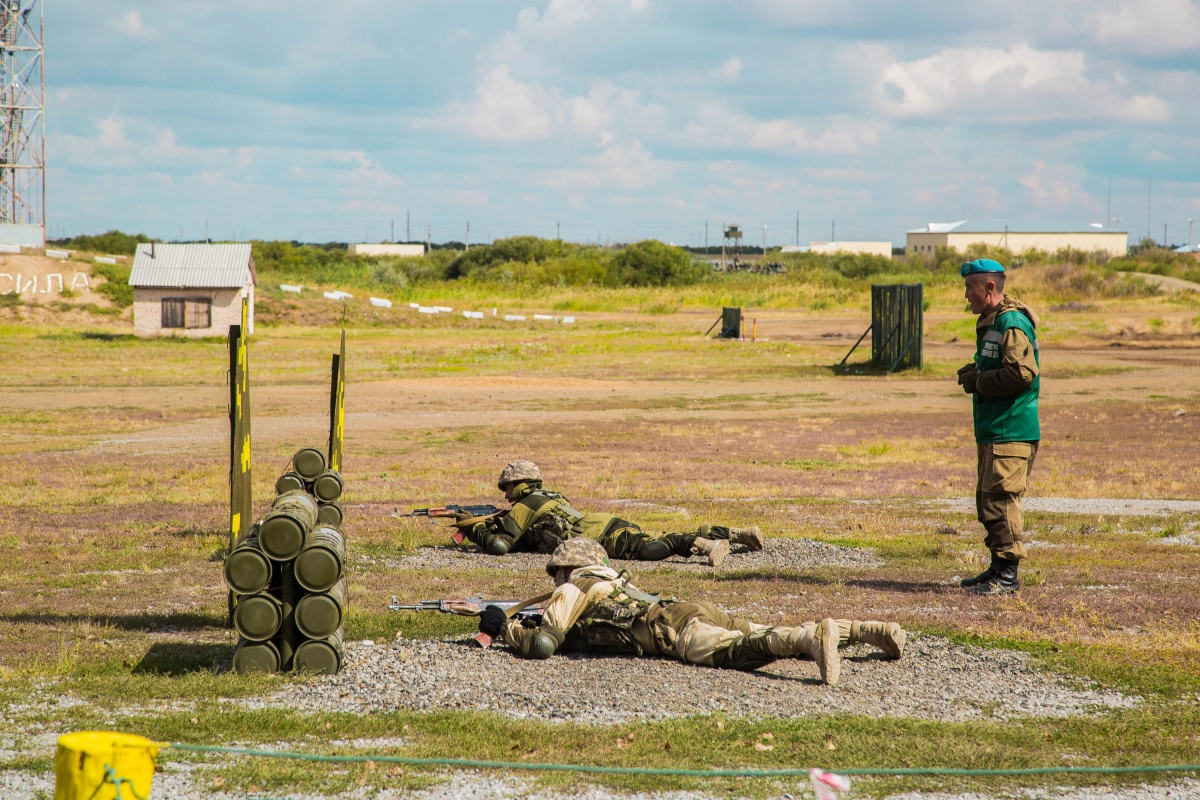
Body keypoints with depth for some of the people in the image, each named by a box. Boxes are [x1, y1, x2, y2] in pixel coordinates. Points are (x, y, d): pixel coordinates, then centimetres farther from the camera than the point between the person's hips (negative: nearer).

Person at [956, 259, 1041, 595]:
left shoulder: (1012, 324, -15)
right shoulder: (990, 322, 18)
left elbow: (1022, 374, -24)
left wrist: (978, 382, -14)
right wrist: (974, 374, 9)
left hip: (1011, 432, -11)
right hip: (991, 430, 11)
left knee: (1001, 500, -9)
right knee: (987, 502, 14)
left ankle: (1009, 574, -5)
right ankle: (998, 568, 22)